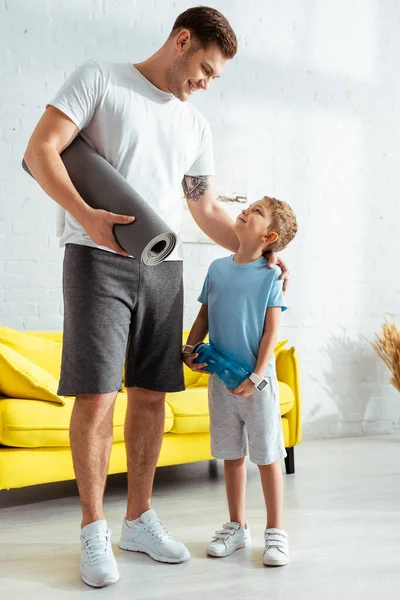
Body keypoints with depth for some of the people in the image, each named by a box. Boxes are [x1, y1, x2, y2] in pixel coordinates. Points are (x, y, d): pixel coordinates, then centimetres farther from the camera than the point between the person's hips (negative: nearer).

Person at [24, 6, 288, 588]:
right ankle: (94, 530, 7)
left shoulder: (196, 126, 20)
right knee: (96, 395, -8)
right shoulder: (99, 79, 4)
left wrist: (257, 253, 16)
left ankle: (139, 519, 20)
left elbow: (206, 208, 25)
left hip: (163, 270, 6)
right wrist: (86, 215, -20)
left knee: (151, 394, 6)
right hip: (99, 259, -5)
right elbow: (40, 150, -6)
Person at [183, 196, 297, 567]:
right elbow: (205, 316, 12)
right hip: (220, 379, 4)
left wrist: (256, 377, -15)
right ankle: (236, 527, 29)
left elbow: (271, 331, -10)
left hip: (257, 382, -4)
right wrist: (190, 349, -3)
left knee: (267, 456, 5)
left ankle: (275, 532, 20)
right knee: (232, 456, 14)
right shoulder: (217, 268, 5)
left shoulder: (270, 276, -7)